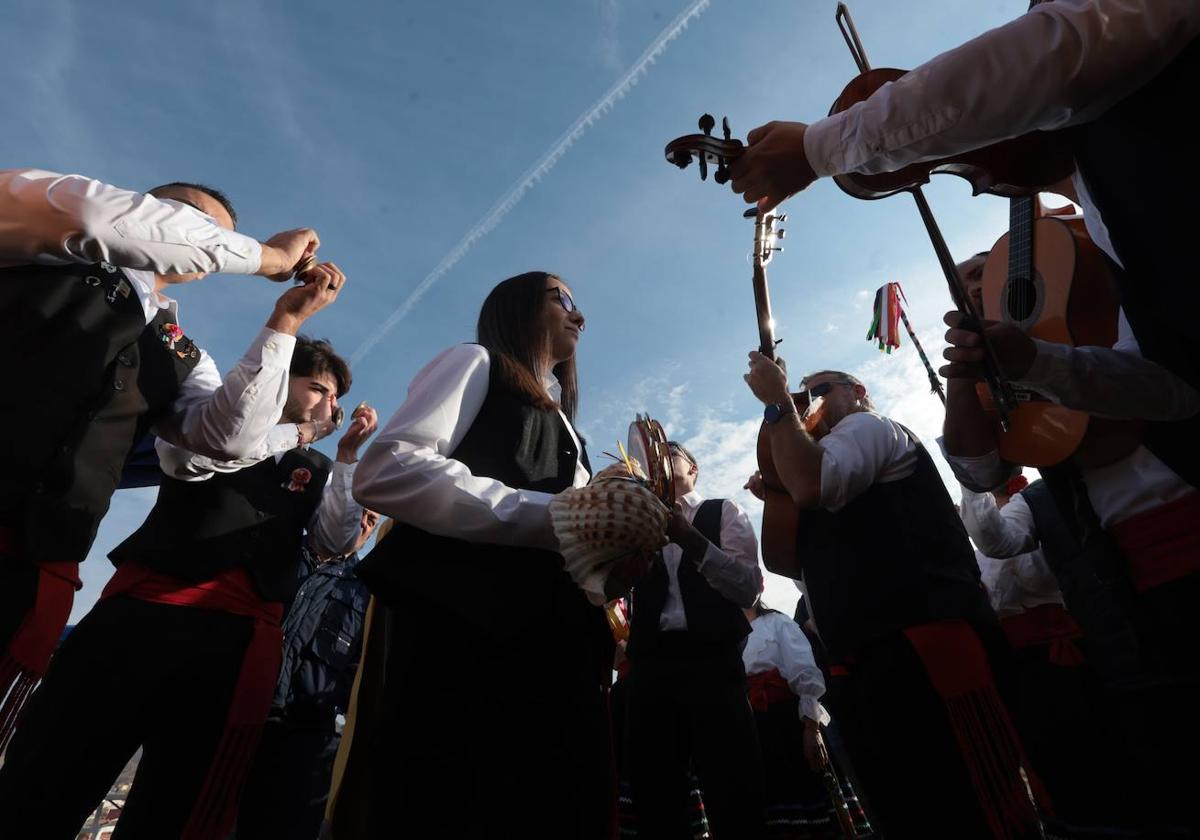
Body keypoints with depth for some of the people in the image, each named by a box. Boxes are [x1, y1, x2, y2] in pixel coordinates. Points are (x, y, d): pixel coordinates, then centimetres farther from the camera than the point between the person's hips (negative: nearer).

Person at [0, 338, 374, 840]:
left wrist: (347, 454, 1)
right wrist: (296, 429, -1)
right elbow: (189, 456, -8)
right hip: (145, 608, -1)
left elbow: (335, 542, 6)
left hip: (236, 634, 2)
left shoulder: (317, 473, 19)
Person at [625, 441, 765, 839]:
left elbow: (749, 587, -3)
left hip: (712, 661, -3)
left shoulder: (723, 512, 11)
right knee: (655, 802, 7)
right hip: (650, 665, 4)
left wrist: (691, 540, -16)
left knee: (733, 801, -4)